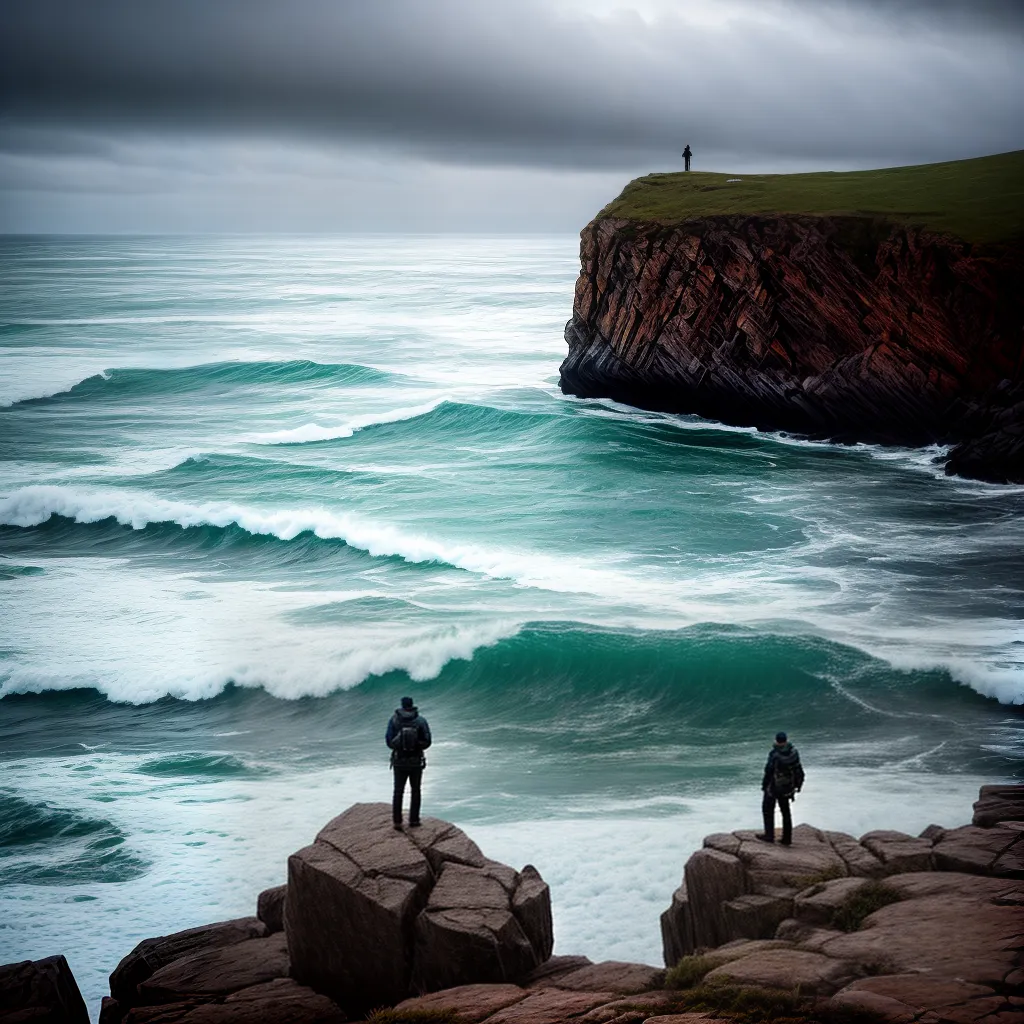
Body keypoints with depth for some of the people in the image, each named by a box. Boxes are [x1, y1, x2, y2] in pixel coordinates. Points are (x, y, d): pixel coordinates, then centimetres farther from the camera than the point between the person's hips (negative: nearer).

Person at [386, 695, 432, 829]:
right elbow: (427, 742, -5)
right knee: (415, 791, 13)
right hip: (416, 761, 0)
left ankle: (397, 821, 10)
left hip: (399, 761, 0)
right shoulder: (421, 720, -5)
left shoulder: (393, 719, -5)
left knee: (398, 792, 11)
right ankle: (413, 820, 11)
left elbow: (389, 741, -5)